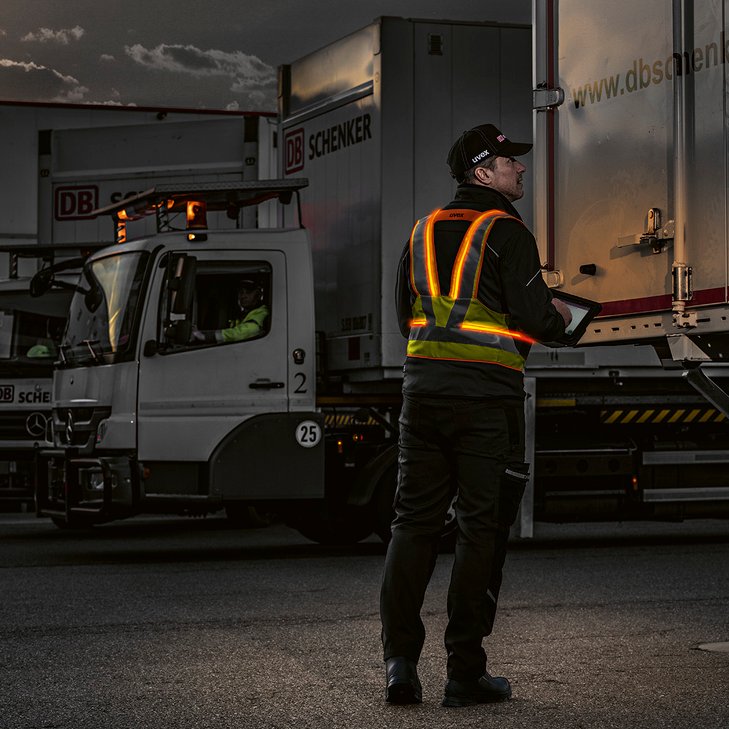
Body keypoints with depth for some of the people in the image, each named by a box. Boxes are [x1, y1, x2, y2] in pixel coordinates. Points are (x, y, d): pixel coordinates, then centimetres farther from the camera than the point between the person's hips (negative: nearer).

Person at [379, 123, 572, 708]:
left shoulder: (424, 231, 14)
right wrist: (557, 318, 8)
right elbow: (533, 319, -13)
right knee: (482, 529, 2)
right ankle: (465, 673, 5)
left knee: (414, 522, 9)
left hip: (423, 387, 6)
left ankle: (400, 661, 4)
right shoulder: (506, 231, -7)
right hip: (487, 395, -6)